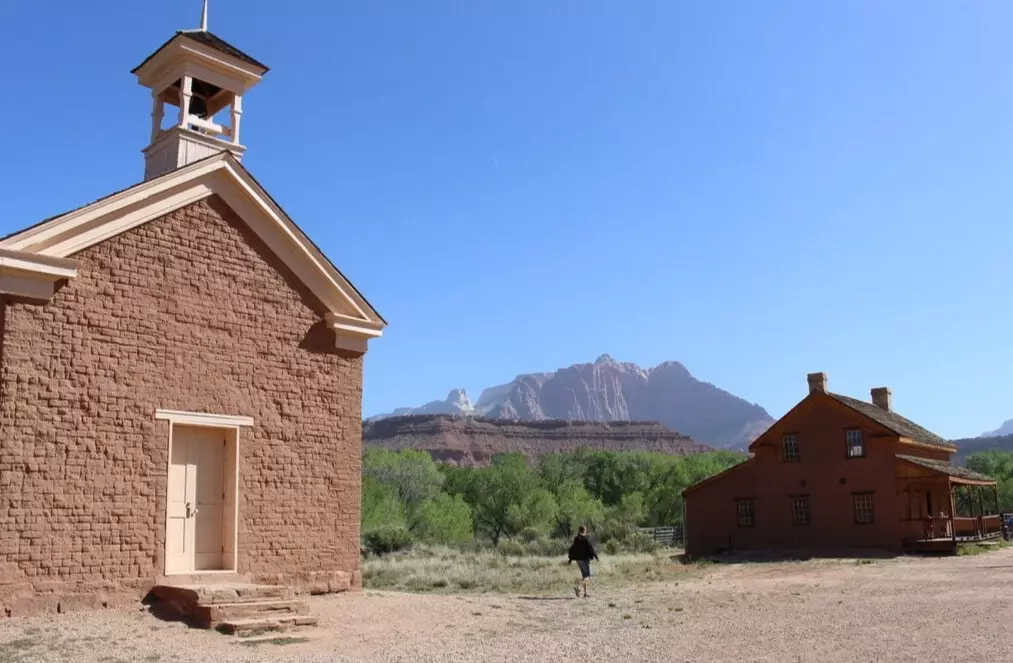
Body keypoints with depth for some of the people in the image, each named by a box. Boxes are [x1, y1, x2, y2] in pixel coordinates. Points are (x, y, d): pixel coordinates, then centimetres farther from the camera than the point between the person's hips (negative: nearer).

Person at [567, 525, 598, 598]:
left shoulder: (575, 539, 5)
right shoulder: (586, 539, -13)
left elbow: (571, 549, 9)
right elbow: (591, 548, -12)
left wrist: (570, 559, 16)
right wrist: (596, 556, 1)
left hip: (578, 559, 7)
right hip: (585, 559, -7)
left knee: (584, 576, 17)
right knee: (588, 577, -4)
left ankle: (585, 593, 15)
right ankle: (578, 587, -27)